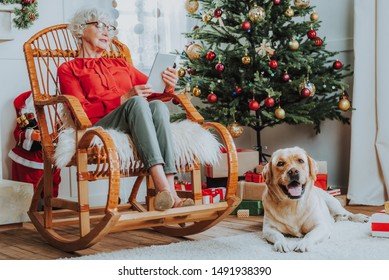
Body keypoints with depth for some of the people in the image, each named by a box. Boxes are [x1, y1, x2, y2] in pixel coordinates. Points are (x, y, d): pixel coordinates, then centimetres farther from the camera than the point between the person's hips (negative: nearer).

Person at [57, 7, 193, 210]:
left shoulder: (121, 64, 33)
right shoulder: (68, 69, 17)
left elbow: (150, 90, 22)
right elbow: (82, 111, 1)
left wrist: (167, 87, -3)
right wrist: (124, 99, -13)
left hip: (135, 126, 4)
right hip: (99, 127, -4)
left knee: (158, 105, -31)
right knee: (137, 102, -34)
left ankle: (169, 190, -45)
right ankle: (164, 189, -51)